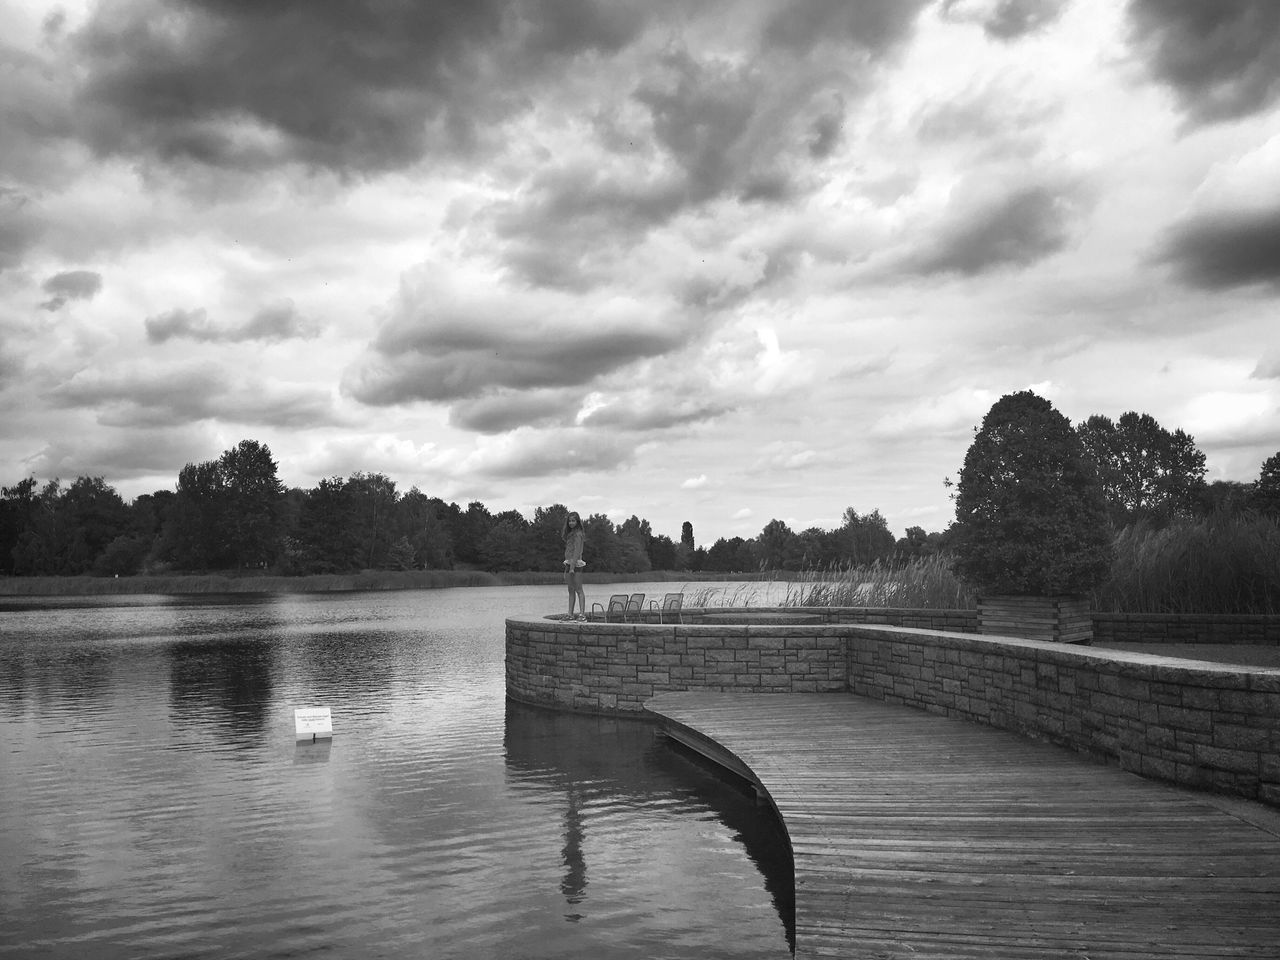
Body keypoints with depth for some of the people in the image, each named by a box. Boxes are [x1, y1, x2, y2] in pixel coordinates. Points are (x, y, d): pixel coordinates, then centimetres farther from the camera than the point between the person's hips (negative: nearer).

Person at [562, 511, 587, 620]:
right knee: (571, 590, 8)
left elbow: (577, 551, -17)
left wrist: (572, 567, -22)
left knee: (578, 590, -11)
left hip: (575, 563, -9)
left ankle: (582, 614, -14)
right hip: (569, 564, 9)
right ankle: (570, 614, 10)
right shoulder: (571, 533, 19)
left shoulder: (578, 534, -9)